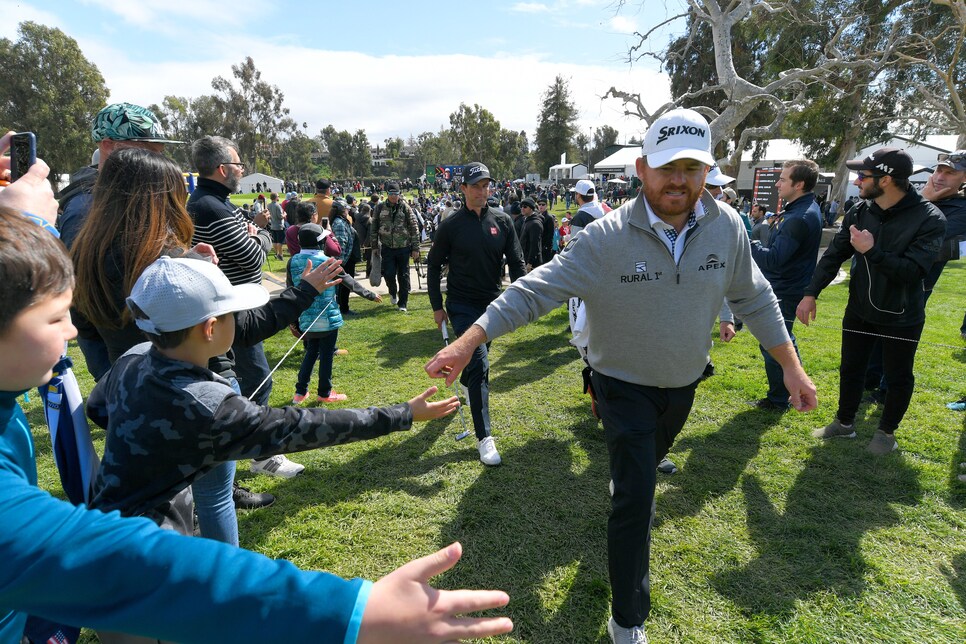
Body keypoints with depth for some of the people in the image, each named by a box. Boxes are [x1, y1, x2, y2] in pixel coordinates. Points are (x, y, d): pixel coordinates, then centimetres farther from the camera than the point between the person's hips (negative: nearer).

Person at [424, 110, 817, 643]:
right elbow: (535, 290, -30)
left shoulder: (726, 227, -13)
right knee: (635, 499, -5)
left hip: (684, 381, 5)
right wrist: (468, 342, -38)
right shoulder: (607, 238, -27)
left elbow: (753, 298, 0)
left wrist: (791, 366, 0)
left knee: (651, 460, 32)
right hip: (624, 384, -5)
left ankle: (631, 487, 69)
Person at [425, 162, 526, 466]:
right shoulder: (451, 224, -7)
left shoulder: (502, 221, 0)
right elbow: (434, 266, 1)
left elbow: (516, 263, 1)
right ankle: (484, 438, -7)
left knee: (477, 358, 21)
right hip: (462, 305, -4)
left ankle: (466, 386, 54)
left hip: (492, 304, 4)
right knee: (479, 364, -13)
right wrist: (437, 306, -2)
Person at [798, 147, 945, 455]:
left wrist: (872, 251, -33)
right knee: (850, 369, 14)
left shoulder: (929, 219, -19)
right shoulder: (859, 212, -6)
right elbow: (833, 255, -5)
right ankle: (844, 422, 33)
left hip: (901, 317, -4)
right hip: (859, 311, 4)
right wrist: (810, 294, -12)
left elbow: (913, 271, -26)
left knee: (898, 377, 11)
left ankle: (886, 431, 31)